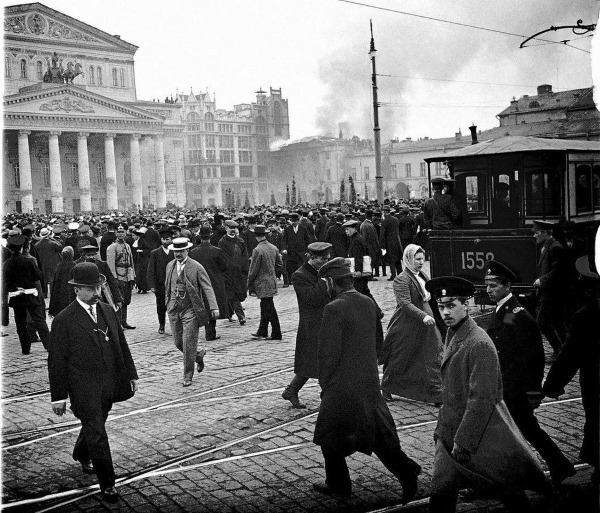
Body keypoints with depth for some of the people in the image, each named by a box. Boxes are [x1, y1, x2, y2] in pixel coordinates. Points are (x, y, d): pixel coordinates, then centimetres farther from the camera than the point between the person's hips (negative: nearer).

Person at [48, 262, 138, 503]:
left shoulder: (108, 311, 7)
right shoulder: (64, 320, -11)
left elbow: (122, 345, 15)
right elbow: (57, 361, -8)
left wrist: (131, 374, 12)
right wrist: (59, 396, -9)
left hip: (109, 384, 6)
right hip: (84, 389, -6)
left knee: (94, 427, 21)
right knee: (97, 434, -5)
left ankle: (82, 455, 50)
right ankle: (107, 484, 6)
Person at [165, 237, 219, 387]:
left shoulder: (196, 267, -10)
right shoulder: (170, 266, 8)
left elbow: (207, 288, -14)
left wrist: (214, 307, -23)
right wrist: (167, 303, 19)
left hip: (190, 310, -5)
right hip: (174, 310, 6)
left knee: (188, 344, -6)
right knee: (178, 342, 9)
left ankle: (188, 376, 7)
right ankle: (199, 355, 37)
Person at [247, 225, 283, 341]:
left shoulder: (257, 251, -18)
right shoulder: (273, 248, 3)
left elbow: (253, 270, -15)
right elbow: (280, 265, 11)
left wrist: (249, 284, -3)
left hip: (262, 284, -7)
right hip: (272, 282, 7)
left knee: (269, 309, -2)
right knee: (265, 307, 17)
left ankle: (276, 334, 1)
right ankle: (262, 331, 27)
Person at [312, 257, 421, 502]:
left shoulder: (334, 309, -19)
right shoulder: (368, 303, 4)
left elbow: (329, 353, -18)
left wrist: (324, 383, -5)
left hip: (342, 387, -7)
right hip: (370, 381, 7)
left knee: (330, 436, 13)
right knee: (378, 433, 15)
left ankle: (338, 484, 24)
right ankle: (405, 470, 3)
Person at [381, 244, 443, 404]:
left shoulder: (422, 276, 11)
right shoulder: (401, 280, -15)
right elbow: (405, 303, -26)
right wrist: (423, 316, -36)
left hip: (427, 324, 7)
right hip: (408, 327, -7)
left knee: (434, 358, 2)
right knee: (399, 361, 7)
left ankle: (436, 395, 6)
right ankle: (386, 389, 28)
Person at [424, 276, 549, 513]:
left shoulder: (480, 344, -20)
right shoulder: (452, 334, 7)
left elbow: (481, 399, -23)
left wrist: (463, 441, -21)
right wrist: (442, 428, 13)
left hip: (480, 436, -8)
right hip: (450, 431, 8)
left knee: (511, 487, 9)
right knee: (440, 492, 5)